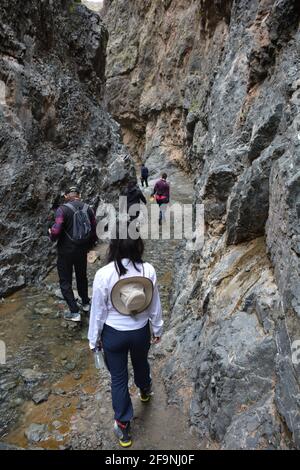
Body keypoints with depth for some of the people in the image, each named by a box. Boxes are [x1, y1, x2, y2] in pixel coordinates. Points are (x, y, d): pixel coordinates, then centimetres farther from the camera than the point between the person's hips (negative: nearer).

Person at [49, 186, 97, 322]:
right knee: (82, 276, 24)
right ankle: (85, 303, 39)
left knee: (65, 281, 8)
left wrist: (51, 235, 0)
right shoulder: (88, 209, -1)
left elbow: (56, 231, -23)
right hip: (82, 250, 5)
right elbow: (94, 231, 4)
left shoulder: (62, 209, -15)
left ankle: (74, 312, 8)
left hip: (66, 251, -5)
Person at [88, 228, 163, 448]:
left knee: (118, 378, 18)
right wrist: (157, 329, 11)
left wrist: (94, 339, 3)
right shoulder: (148, 270, -20)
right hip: (141, 331, 3)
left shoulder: (104, 274, -26)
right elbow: (155, 306, -6)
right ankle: (145, 390, 64)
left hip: (113, 334, -2)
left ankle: (124, 428, 34)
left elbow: (98, 311, -14)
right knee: (141, 363, 32)